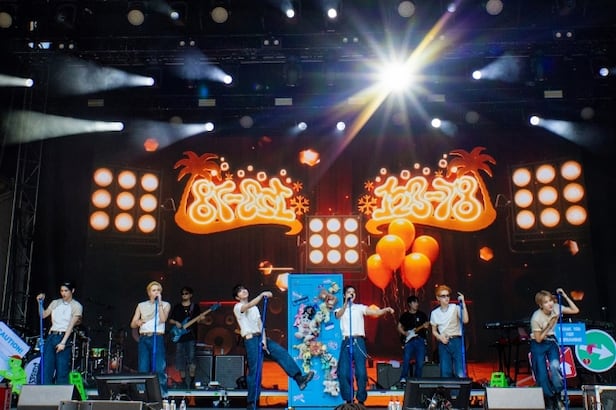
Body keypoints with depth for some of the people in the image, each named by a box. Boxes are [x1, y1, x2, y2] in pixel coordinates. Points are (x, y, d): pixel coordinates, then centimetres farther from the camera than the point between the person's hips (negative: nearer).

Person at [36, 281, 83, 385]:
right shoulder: (55, 303, 15)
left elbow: (71, 325, -8)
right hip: (51, 337, 4)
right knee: (46, 367, -3)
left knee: (62, 371, -6)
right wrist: (40, 302, -6)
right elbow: (43, 315, 7)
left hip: (64, 337, -4)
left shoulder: (76, 306, 1)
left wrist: (63, 342, -15)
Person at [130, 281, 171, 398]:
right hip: (143, 339, 2)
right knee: (143, 369, -1)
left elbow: (163, 319, -8)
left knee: (159, 369, -9)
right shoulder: (141, 305, 15)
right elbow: (132, 325, 10)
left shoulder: (165, 305, 10)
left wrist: (159, 303, -8)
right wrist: (138, 322, -12)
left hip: (158, 339, -2)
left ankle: (162, 394, -5)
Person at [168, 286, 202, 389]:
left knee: (191, 358, -12)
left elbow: (198, 320, 4)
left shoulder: (195, 306, 7)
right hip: (179, 336, 2)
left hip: (191, 336, -2)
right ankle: (183, 381, 14)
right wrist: (176, 322, -6)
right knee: (180, 360, 4)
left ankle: (192, 380, -2)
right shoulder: (177, 307, 11)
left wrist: (200, 318, -17)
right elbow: (170, 320, 12)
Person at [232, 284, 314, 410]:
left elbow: (260, 324, 8)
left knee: (282, 353, -12)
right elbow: (249, 305, -23)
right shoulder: (237, 307, 1)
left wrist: (264, 340, -7)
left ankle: (299, 378, -19)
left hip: (261, 337, 6)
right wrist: (262, 294, -35)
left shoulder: (255, 308, 21)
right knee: (255, 371, -8)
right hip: (251, 340, -6)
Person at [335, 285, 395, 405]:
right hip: (346, 342, 1)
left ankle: (361, 400, 6)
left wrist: (386, 309, -22)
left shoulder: (360, 307, 11)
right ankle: (348, 400, 9)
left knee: (361, 372, -5)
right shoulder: (340, 309, 13)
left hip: (359, 341, -1)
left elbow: (376, 312, -2)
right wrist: (346, 302, -24)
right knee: (343, 372, -3)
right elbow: (338, 315, -12)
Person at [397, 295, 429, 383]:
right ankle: (403, 379, -9)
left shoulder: (422, 315, 11)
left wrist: (425, 326, -12)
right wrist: (405, 333, -4)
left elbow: (426, 324, 12)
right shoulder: (405, 315, 10)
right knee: (406, 360, -15)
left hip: (420, 340, 1)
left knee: (420, 362, -2)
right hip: (409, 340, -1)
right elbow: (399, 327, 13)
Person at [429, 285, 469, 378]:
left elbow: (465, 320, -16)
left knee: (460, 374, -10)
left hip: (456, 341, -3)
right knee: (445, 373, 3)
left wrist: (463, 303, -19)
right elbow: (434, 330, 16)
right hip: (443, 344, 3)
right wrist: (441, 338, -4)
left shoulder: (455, 308, -1)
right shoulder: (435, 313, 8)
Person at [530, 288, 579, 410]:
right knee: (542, 375, -4)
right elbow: (538, 339, -16)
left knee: (554, 366, -24)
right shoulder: (536, 318, -24)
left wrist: (565, 296, -13)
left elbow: (575, 310, -5)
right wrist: (550, 325, -21)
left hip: (551, 342, 3)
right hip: (538, 345, -3)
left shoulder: (556, 308, -11)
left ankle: (557, 396, -4)